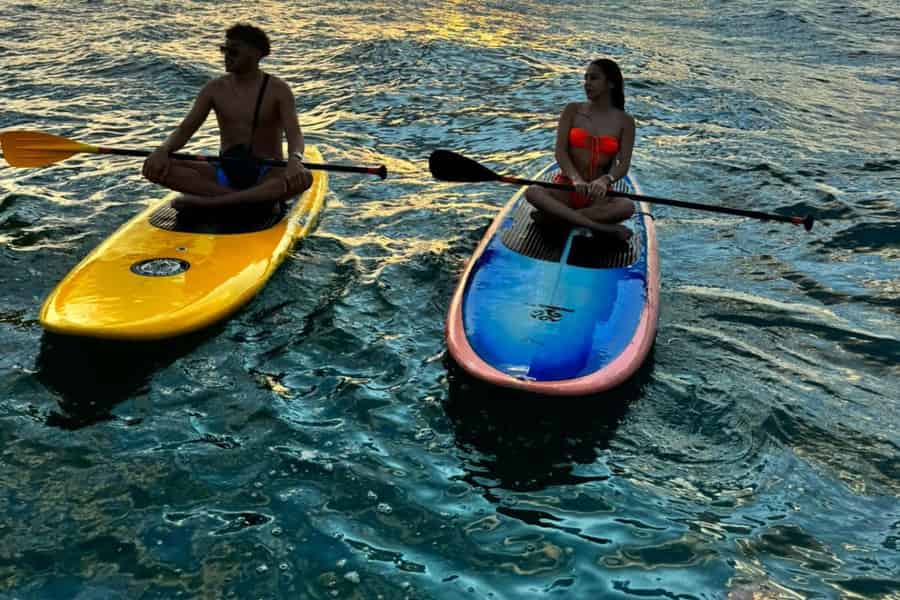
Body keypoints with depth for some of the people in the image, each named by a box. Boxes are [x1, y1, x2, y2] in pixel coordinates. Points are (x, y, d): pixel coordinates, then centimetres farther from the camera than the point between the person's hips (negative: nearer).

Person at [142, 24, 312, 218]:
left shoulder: (277, 90, -5)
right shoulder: (215, 89, 4)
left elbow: (294, 133, -18)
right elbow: (184, 130, 0)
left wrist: (295, 159, -42)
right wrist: (163, 150, -22)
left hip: (267, 174, -3)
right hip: (224, 172, 3)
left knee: (303, 178, -37)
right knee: (155, 168, -18)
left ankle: (206, 202, -37)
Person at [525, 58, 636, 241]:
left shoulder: (624, 122, 3)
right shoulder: (573, 111, 5)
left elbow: (623, 165, -8)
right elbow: (560, 151, -7)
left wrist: (605, 180, -31)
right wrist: (575, 179, -27)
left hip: (598, 194, 0)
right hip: (566, 188, 1)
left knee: (627, 207, -33)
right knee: (533, 192, -31)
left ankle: (554, 217, -31)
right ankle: (602, 229, -38)